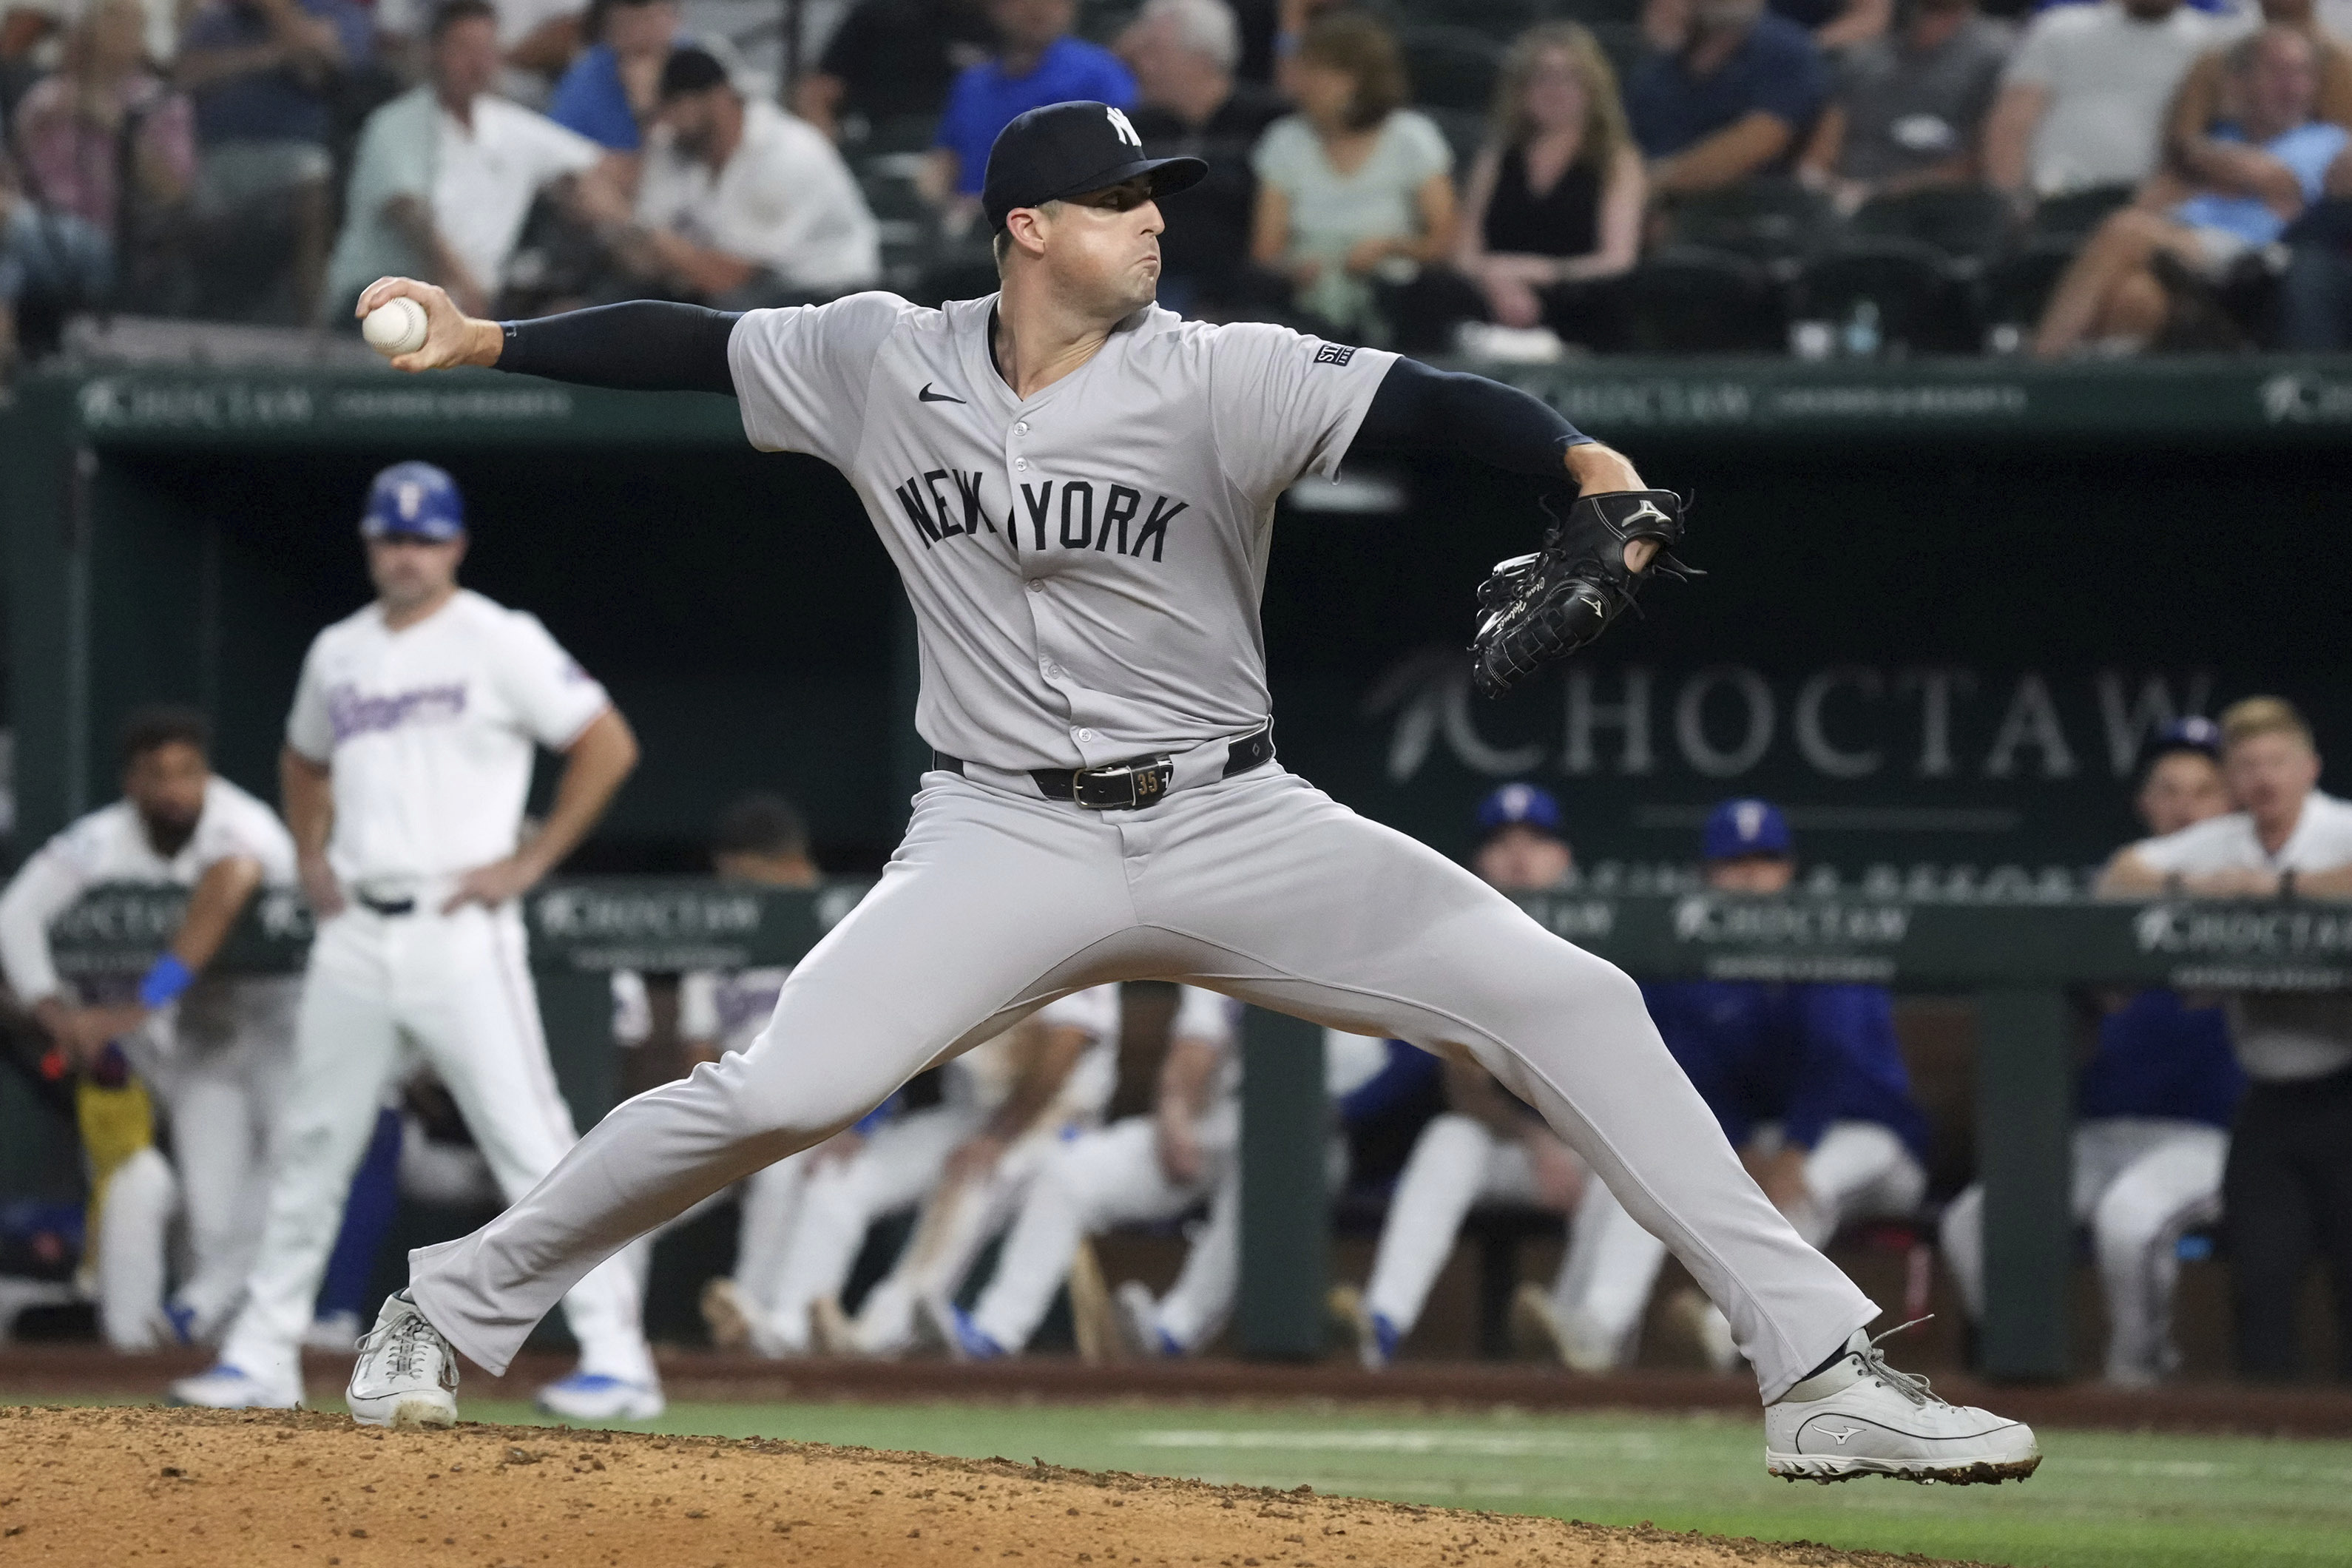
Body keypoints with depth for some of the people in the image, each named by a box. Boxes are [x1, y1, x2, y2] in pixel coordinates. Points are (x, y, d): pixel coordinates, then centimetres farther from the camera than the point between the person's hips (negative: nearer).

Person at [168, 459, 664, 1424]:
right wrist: (310, 859, 16)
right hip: (354, 937, 6)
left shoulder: (500, 643, -4)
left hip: (458, 933, -6)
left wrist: (528, 864, -10)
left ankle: (616, 1356, -12)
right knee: (310, 1145, 9)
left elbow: (609, 745, -6)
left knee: (530, 1143, -11)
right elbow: (305, 760, 33)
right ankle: (261, 1359, 17)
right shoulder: (338, 653, 15)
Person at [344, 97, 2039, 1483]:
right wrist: (481, 338, 2)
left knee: (1567, 1000, -13)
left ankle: (1820, 1372, -10)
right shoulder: (882, 363, -1)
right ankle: (454, 1314, 5)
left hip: (1234, 829, 0)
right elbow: (689, 345, 10)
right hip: (1006, 844, 0)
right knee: (775, 1095, -18)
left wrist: (1584, 463, -42)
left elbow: (1424, 400, -24)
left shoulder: (1217, 377, -10)